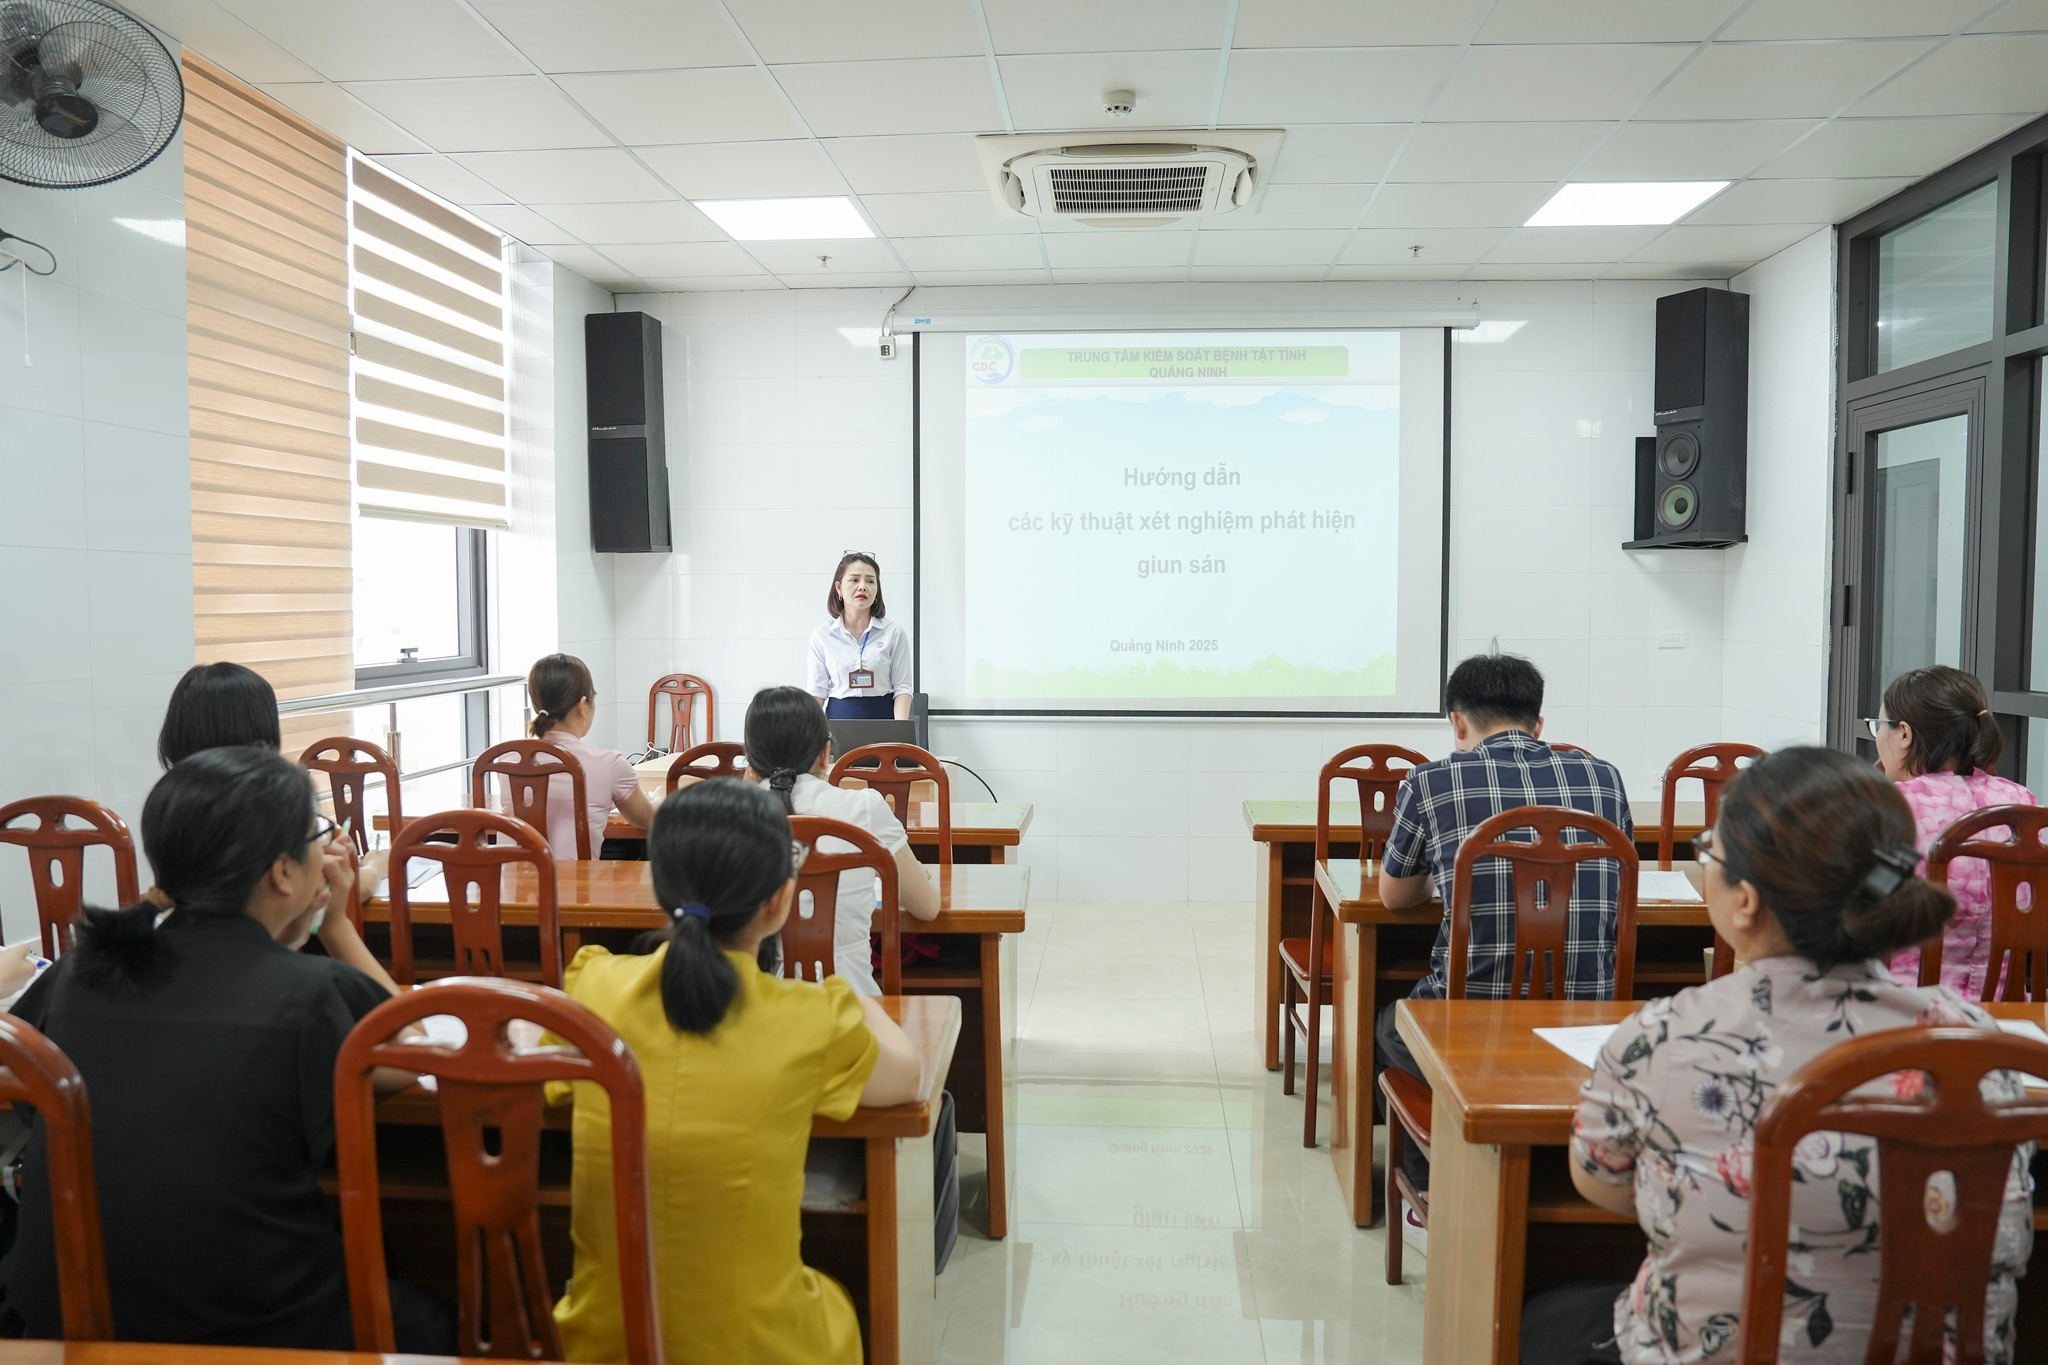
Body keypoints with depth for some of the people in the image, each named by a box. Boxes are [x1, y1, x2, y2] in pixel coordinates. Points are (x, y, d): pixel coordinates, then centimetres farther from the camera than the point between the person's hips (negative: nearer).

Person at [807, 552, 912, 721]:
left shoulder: (894, 633, 2)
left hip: (883, 715, -1)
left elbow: (902, 687, 0)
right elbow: (817, 691, 5)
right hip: (839, 716, 1)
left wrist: (901, 730, -13)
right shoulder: (821, 635, 5)